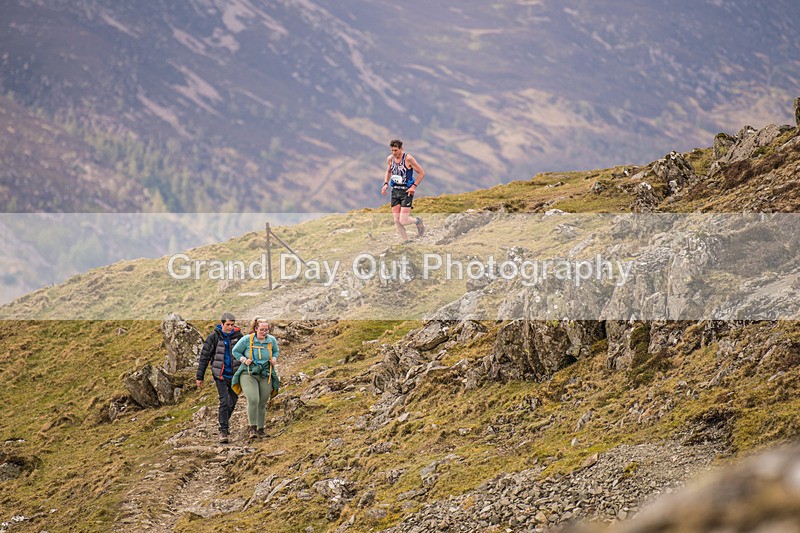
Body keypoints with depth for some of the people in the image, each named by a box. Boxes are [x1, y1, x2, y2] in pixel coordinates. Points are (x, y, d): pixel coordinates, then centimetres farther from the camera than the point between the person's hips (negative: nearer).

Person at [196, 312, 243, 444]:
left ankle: (226, 419, 42)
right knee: (224, 401, -11)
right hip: (220, 375, -3)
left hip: (235, 374, 3)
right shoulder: (214, 337, -9)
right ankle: (223, 431, -8)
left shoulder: (238, 335, -2)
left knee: (233, 400, 14)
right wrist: (200, 377, -2)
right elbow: (204, 357, -3)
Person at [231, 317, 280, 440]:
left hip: (265, 376, 3)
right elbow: (236, 351, 5)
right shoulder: (247, 340, -7)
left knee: (262, 403, 8)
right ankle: (252, 428, -12)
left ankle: (260, 429, 21)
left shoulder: (271, 340, 3)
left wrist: (274, 359, 2)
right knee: (253, 400, -22)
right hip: (248, 374, -3)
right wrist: (244, 360, -10)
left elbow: (276, 351, 22)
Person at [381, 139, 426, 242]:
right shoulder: (390, 159, 2)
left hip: (407, 192, -5)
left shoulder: (408, 158, -14)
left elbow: (421, 173, -7)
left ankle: (417, 221, 20)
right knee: (396, 221, -1)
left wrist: (414, 186, -14)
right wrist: (386, 184, 8)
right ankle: (406, 241, 13)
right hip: (395, 191, 5)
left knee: (403, 221, -11)